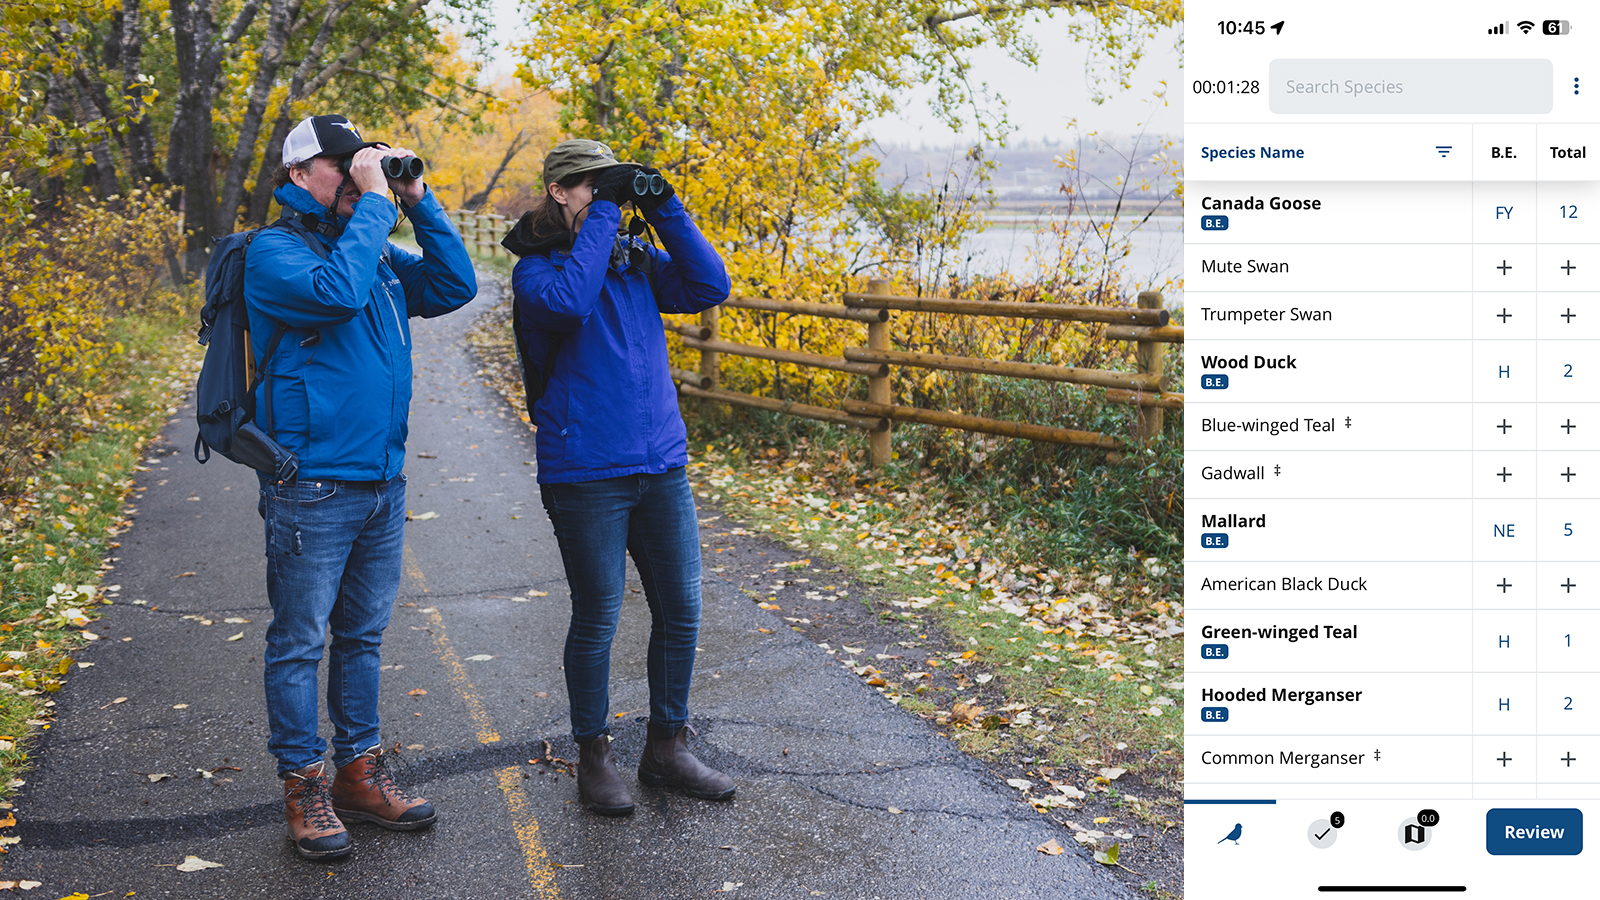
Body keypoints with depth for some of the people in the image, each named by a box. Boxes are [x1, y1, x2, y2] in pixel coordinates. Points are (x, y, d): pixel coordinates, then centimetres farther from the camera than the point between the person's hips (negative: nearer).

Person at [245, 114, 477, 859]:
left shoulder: (378, 253, 13)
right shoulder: (272, 251, -8)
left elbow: (455, 287, 7)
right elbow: (338, 291, -26)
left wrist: (417, 202, 1)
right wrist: (373, 203, -17)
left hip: (382, 482, 7)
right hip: (310, 486, -7)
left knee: (362, 635, 15)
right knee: (301, 642, 3)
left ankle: (359, 772, 26)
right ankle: (302, 788, 14)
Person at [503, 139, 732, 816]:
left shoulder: (635, 260, 11)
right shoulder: (536, 269, -4)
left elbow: (709, 288, 2)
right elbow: (567, 303, -26)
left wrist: (664, 209, -3)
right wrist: (603, 216, -18)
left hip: (662, 463, 6)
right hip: (586, 473, -5)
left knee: (680, 611, 9)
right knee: (596, 618, 4)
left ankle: (666, 747, 25)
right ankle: (594, 756, 22)